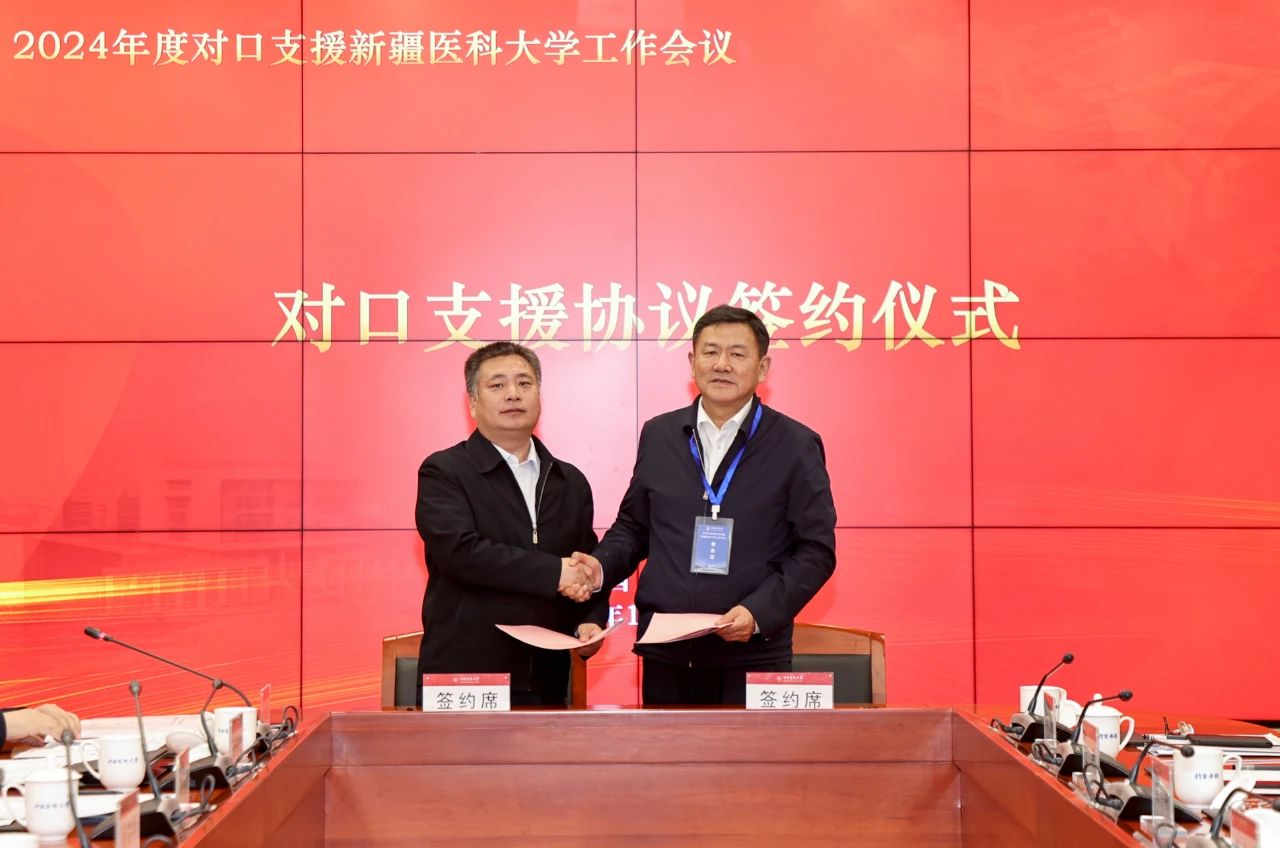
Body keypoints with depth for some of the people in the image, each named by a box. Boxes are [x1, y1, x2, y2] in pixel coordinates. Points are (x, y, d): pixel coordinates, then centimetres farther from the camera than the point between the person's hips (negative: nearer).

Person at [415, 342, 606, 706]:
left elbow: (590, 570, 17)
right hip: (464, 678, -4)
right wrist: (554, 572, -16)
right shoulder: (443, 472, -2)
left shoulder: (571, 483, 14)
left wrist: (591, 622, -4)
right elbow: (459, 550, -17)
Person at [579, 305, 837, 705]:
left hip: (752, 658, -3)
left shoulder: (796, 445, 0)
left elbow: (815, 549, -2)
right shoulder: (658, 436, 10)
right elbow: (632, 525, 19)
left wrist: (759, 612, -15)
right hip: (665, 656, 3)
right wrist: (601, 564, -1)